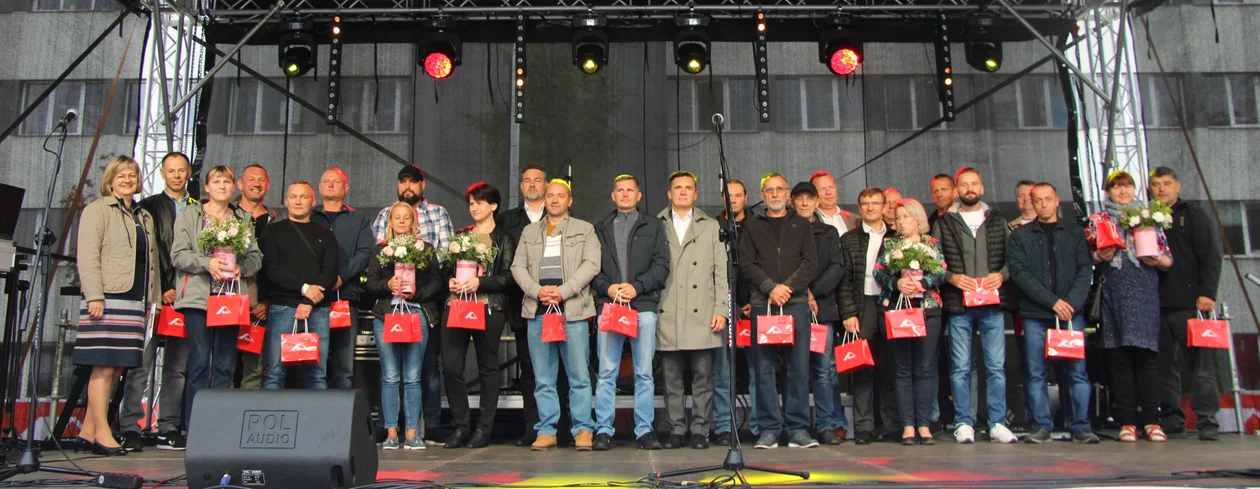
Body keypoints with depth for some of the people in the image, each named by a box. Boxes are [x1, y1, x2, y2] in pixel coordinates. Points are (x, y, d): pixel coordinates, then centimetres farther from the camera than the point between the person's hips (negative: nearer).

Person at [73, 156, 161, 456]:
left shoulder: (144, 216, 22)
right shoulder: (97, 210, 2)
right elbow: (87, 255, -7)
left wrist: (153, 298, 14)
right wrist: (94, 296, -16)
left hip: (135, 300, 7)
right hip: (107, 298, -7)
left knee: (118, 367, 5)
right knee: (104, 366, -8)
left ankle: (88, 431, 13)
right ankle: (102, 433, -3)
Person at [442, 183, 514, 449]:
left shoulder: (503, 239, 5)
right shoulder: (460, 235, 19)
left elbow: (508, 277, -3)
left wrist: (479, 282, -15)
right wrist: (450, 281, -1)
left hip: (489, 307, -4)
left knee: (488, 367, 1)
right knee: (451, 365, -5)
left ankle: (484, 429, 8)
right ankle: (460, 426, 6)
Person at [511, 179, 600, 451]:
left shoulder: (585, 230, 11)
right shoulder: (529, 232, 20)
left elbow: (591, 264, -2)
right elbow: (518, 266, 11)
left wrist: (563, 291, -12)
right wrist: (537, 290, -7)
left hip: (572, 309, -3)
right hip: (537, 310, 3)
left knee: (579, 375, -3)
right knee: (543, 377, 5)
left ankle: (583, 430, 4)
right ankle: (546, 431, 11)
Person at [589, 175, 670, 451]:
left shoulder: (653, 227, 14)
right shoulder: (600, 229, 17)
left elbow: (662, 265, 4)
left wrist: (637, 287, -8)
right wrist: (607, 287, -8)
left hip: (643, 305, 0)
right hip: (608, 304, 1)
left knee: (644, 373, 1)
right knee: (606, 372, -1)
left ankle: (644, 430, 8)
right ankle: (603, 430, 5)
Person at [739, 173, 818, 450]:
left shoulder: (801, 225, 15)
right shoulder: (752, 226, 13)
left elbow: (810, 264, 5)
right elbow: (746, 264, 4)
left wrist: (788, 287, -9)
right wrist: (770, 287, -10)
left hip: (796, 303, 0)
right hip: (762, 304, 0)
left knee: (799, 367, -2)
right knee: (764, 369, -2)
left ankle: (798, 429, 5)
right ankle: (769, 429, 4)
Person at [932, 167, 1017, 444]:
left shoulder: (997, 221, 12)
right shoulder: (944, 224, 7)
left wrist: (1001, 275, -7)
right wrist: (951, 277, -12)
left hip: (992, 303, 2)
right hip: (958, 306, -1)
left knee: (996, 366, 2)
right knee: (960, 368, 2)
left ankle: (997, 423, 10)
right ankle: (963, 423, 9)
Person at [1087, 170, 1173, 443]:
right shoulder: (1097, 221, 14)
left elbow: (1167, 259, 14)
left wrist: (1157, 260, -7)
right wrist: (1100, 256, -11)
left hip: (1145, 294, 1)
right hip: (1114, 294, 0)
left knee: (1147, 354, -5)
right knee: (1119, 358, -3)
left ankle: (1151, 421, -2)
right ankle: (1127, 422, -1)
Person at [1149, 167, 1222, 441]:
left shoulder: (1194, 215, 7)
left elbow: (1211, 256, -1)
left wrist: (1207, 292, -10)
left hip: (1190, 303, -3)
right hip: (1157, 304, 3)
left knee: (1201, 363, -4)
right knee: (1164, 364, 6)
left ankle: (1208, 421, -1)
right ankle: (1171, 419, 13)